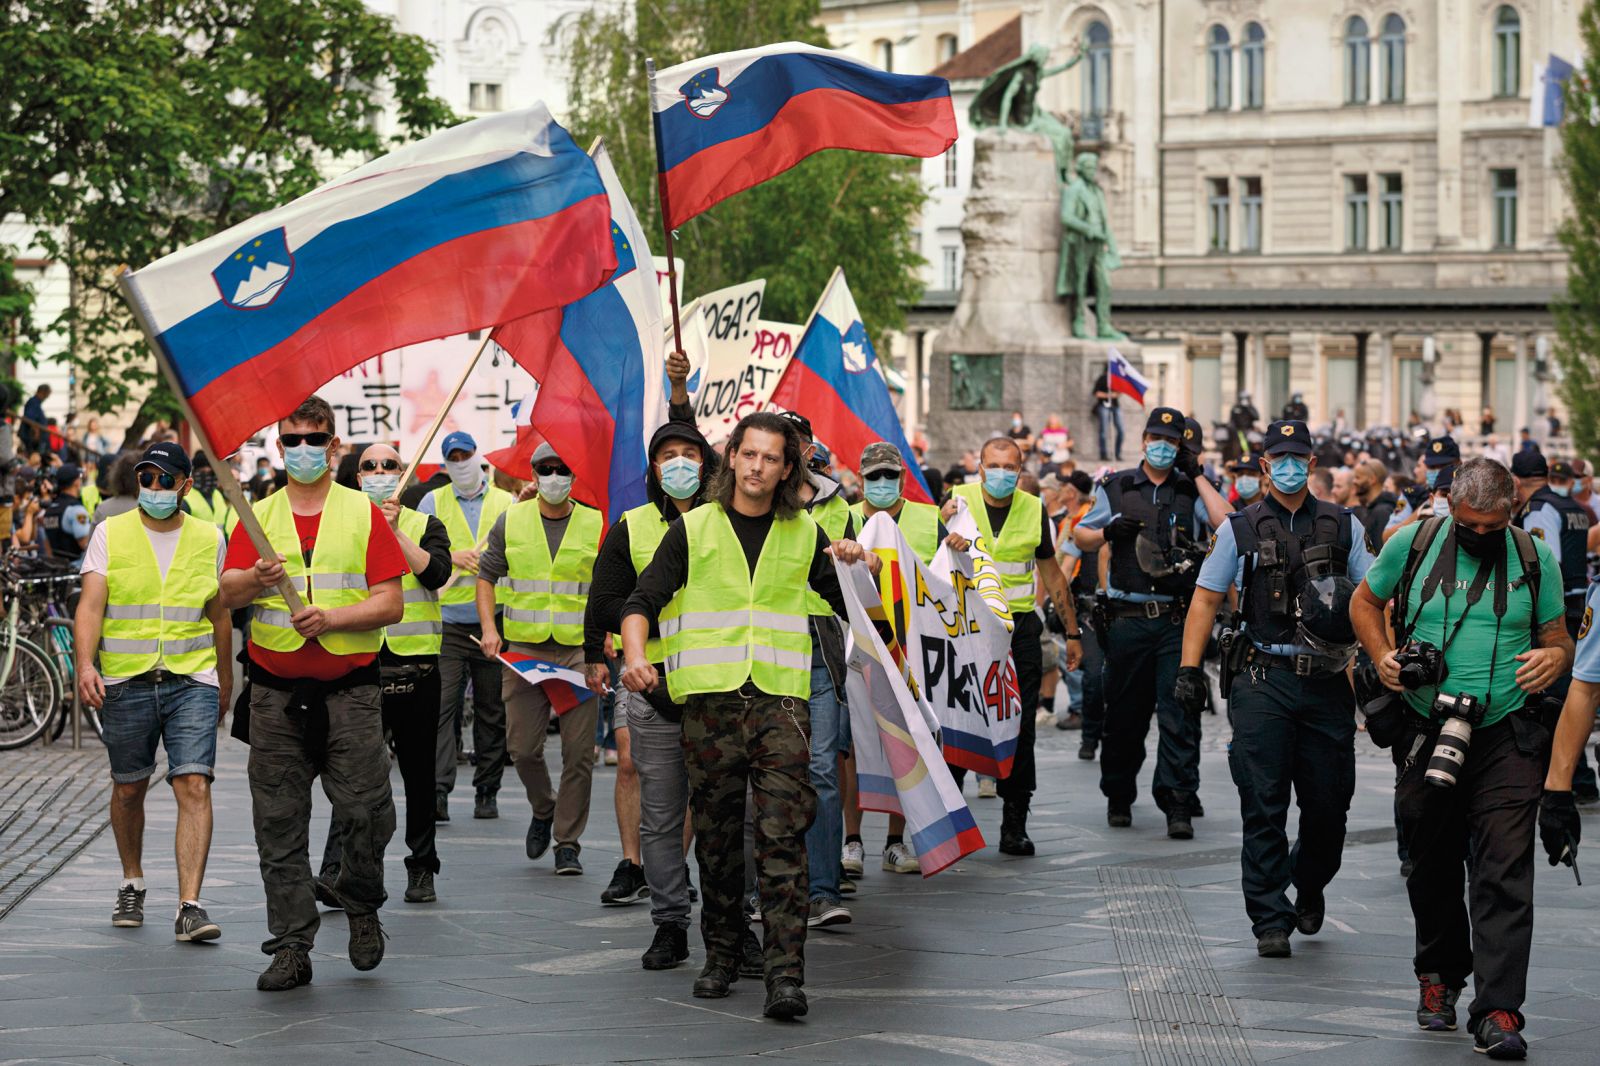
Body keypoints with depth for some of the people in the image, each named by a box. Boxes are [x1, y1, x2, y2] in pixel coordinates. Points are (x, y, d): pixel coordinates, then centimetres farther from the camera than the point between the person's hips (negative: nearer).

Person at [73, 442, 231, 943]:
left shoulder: (209, 538, 8)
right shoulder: (111, 535, 3)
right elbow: (90, 606, -5)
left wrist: (225, 680, 25)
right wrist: (85, 665, -20)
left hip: (192, 682, 0)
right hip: (125, 683, 0)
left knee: (194, 787, -13)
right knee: (128, 791, 12)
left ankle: (190, 906, -17)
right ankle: (132, 884, 36)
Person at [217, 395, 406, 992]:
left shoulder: (364, 514, 6)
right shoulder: (259, 517, 12)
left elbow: (391, 603, -1)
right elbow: (226, 595, 1)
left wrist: (331, 617, -15)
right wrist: (256, 580, -20)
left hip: (350, 689, -2)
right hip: (276, 690, 2)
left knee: (367, 809, -9)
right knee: (279, 824, 0)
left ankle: (362, 904, 19)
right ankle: (291, 945, 5)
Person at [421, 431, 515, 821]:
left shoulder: (506, 503, 10)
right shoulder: (432, 503, 9)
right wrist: (450, 557, -10)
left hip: (495, 623, 1)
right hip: (448, 623, -1)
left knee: (492, 711, 6)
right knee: (443, 707, -12)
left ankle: (487, 792, 15)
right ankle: (438, 792, -18)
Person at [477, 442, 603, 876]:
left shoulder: (595, 524, 3)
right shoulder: (511, 522, 6)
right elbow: (486, 575, 12)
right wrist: (489, 628, -1)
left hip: (579, 650, -1)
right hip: (523, 650, 1)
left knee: (579, 751, -3)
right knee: (523, 747, 0)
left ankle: (568, 843, 7)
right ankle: (543, 809, 30)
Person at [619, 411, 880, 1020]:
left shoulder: (804, 535, 13)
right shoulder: (694, 529, 9)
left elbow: (854, 608, 19)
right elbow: (643, 600, 5)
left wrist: (865, 569, -3)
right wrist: (635, 656, -14)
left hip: (780, 701, 0)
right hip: (711, 698, 0)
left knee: (783, 838, -10)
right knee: (716, 836, 6)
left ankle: (786, 975, -16)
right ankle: (720, 957, 20)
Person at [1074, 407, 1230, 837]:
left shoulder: (1191, 490, 8)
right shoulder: (1117, 487, 10)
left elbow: (1226, 524, -9)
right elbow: (1081, 535, 17)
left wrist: (1196, 474, -4)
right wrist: (1107, 532, -4)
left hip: (1178, 620, -1)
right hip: (1129, 619, 1)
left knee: (1179, 713, -8)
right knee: (1124, 713, 7)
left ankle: (1178, 805, -8)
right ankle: (1118, 797, 22)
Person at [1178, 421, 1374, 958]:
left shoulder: (1343, 526, 11)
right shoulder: (1240, 527, 7)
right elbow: (1206, 598, 8)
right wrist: (1189, 668, 0)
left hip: (1327, 685, 1)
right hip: (1263, 682, -1)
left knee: (1329, 803, 5)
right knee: (1264, 807, -6)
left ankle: (1309, 888, 32)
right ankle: (1270, 920, -1)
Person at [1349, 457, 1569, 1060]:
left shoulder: (1535, 560, 1)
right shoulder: (1412, 544, 0)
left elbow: (1558, 636, 10)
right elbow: (1365, 602, 15)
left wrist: (1555, 656, -13)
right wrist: (1383, 656, -3)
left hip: (1506, 738, -1)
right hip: (1428, 734, 1)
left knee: (1504, 873, -12)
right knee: (1432, 868, 13)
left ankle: (1497, 1014, -14)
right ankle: (1439, 975, 37)